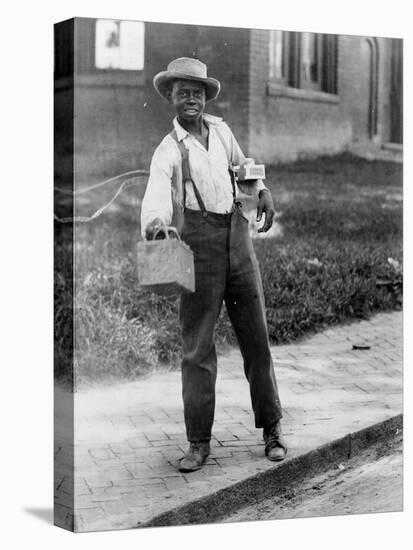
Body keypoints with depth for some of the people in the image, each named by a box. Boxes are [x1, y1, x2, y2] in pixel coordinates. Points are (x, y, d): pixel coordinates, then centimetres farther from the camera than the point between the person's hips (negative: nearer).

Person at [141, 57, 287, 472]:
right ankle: (198, 442, 4)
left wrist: (261, 190, 13)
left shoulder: (221, 130, 12)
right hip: (199, 242, -4)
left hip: (236, 233, 4)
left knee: (255, 335, 6)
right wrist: (153, 224, -43)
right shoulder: (169, 150, -4)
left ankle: (271, 427, 17)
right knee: (197, 343, -3)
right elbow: (157, 193, -22)